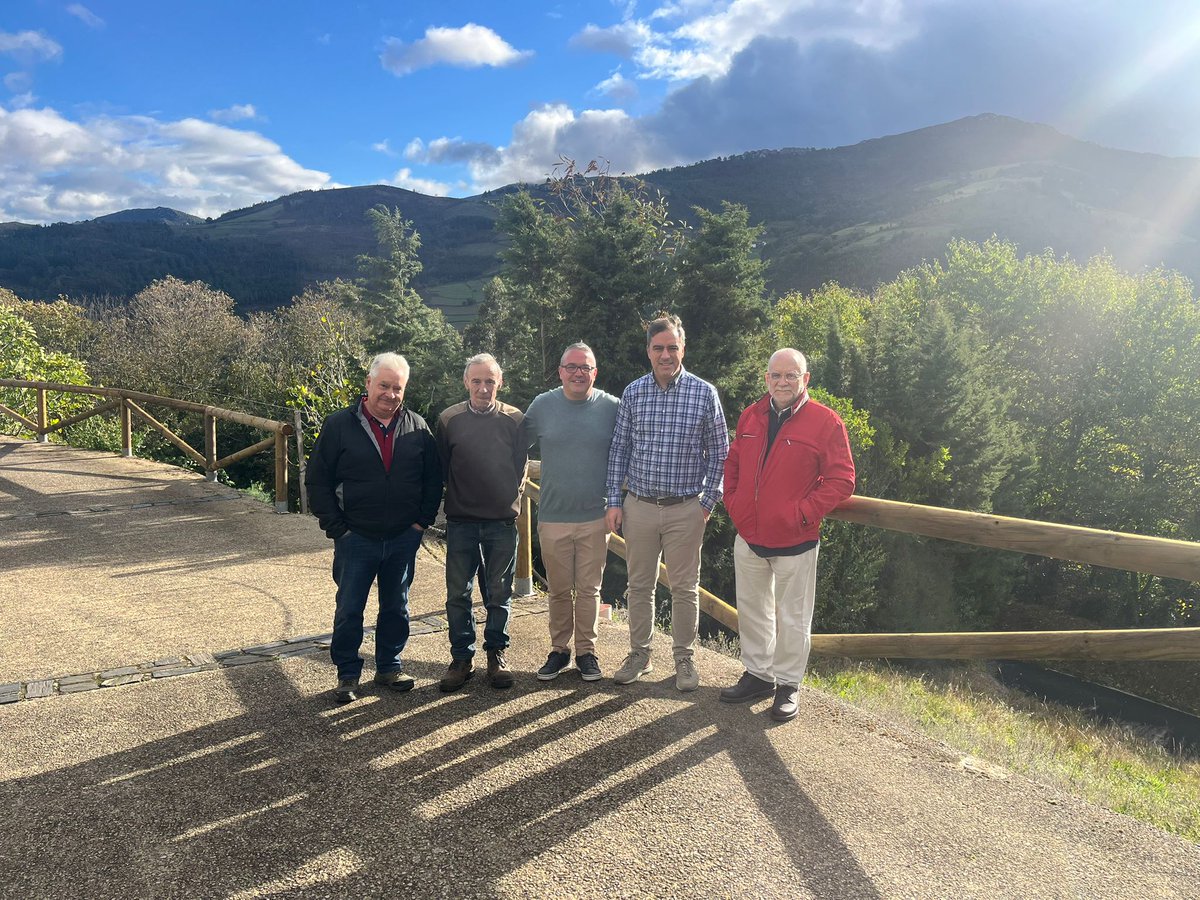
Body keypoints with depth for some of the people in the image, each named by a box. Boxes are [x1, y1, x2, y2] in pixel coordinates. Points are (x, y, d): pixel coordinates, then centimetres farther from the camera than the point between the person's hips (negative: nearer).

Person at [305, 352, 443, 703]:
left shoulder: (417, 427, 2)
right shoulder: (340, 425, -5)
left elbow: (433, 478, 9)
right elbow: (317, 480, -3)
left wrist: (422, 520, 0)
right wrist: (336, 527, -8)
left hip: (404, 539, 2)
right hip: (356, 539, -2)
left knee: (396, 608, 15)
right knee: (349, 611, 8)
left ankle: (389, 667, 31)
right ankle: (347, 673, 24)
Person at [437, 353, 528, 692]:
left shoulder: (515, 420, 0)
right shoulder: (449, 420, 1)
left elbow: (520, 467, 8)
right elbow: (440, 469, 9)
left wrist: (509, 499, 4)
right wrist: (457, 500, 6)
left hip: (502, 521, 0)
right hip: (460, 521, 0)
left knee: (499, 594, 8)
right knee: (458, 594, 4)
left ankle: (496, 654, 23)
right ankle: (462, 657, 18)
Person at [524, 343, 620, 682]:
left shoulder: (611, 407, -2)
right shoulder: (542, 406, 1)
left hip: (596, 517, -1)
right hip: (553, 517, 1)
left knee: (589, 590, 8)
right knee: (559, 590, 11)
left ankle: (586, 651, 22)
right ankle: (559, 650, 26)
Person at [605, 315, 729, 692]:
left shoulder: (704, 393, -4)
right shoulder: (633, 393, 2)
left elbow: (719, 452, 1)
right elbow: (619, 449, 7)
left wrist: (708, 502, -3)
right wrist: (614, 501, 3)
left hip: (685, 509, -2)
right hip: (638, 506, 2)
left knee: (684, 588, 8)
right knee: (639, 585, 11)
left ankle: (684, 658, 24)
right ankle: (639, 654, 27)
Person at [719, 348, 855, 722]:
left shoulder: (825, 421, -9)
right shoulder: (751, 416, 7)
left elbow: (842, 480, -10)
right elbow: (733, 463, 19)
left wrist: (803, 512, -16)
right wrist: (733, 502, 6)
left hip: (795, 542, -5)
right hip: (748, 537, 5)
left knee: (792, 617, 7)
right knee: (751, 610, 17)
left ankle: (788, 685, 24)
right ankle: (757, 674, 33)